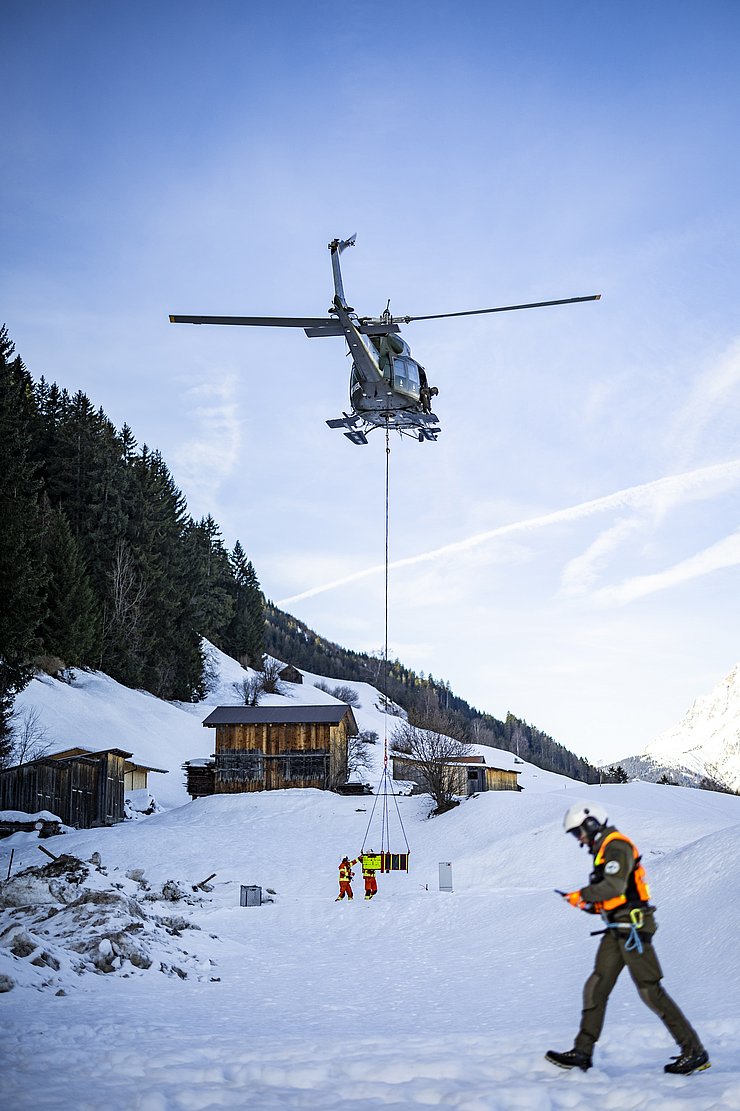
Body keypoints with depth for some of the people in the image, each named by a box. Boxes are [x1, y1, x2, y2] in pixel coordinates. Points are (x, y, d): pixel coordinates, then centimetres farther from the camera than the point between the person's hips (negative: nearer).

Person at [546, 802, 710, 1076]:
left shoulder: (616, 845, -12)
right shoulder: (604, 850, 18)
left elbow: (615, 886, -26)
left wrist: (582, 895, -15)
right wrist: (592, 905, 10)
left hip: (632, 927, -10)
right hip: (617, 930, 10)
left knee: (650, 991, -7)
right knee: (596, 989, 6)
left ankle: (695, 1052, 1)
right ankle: (582, 1053, 10)